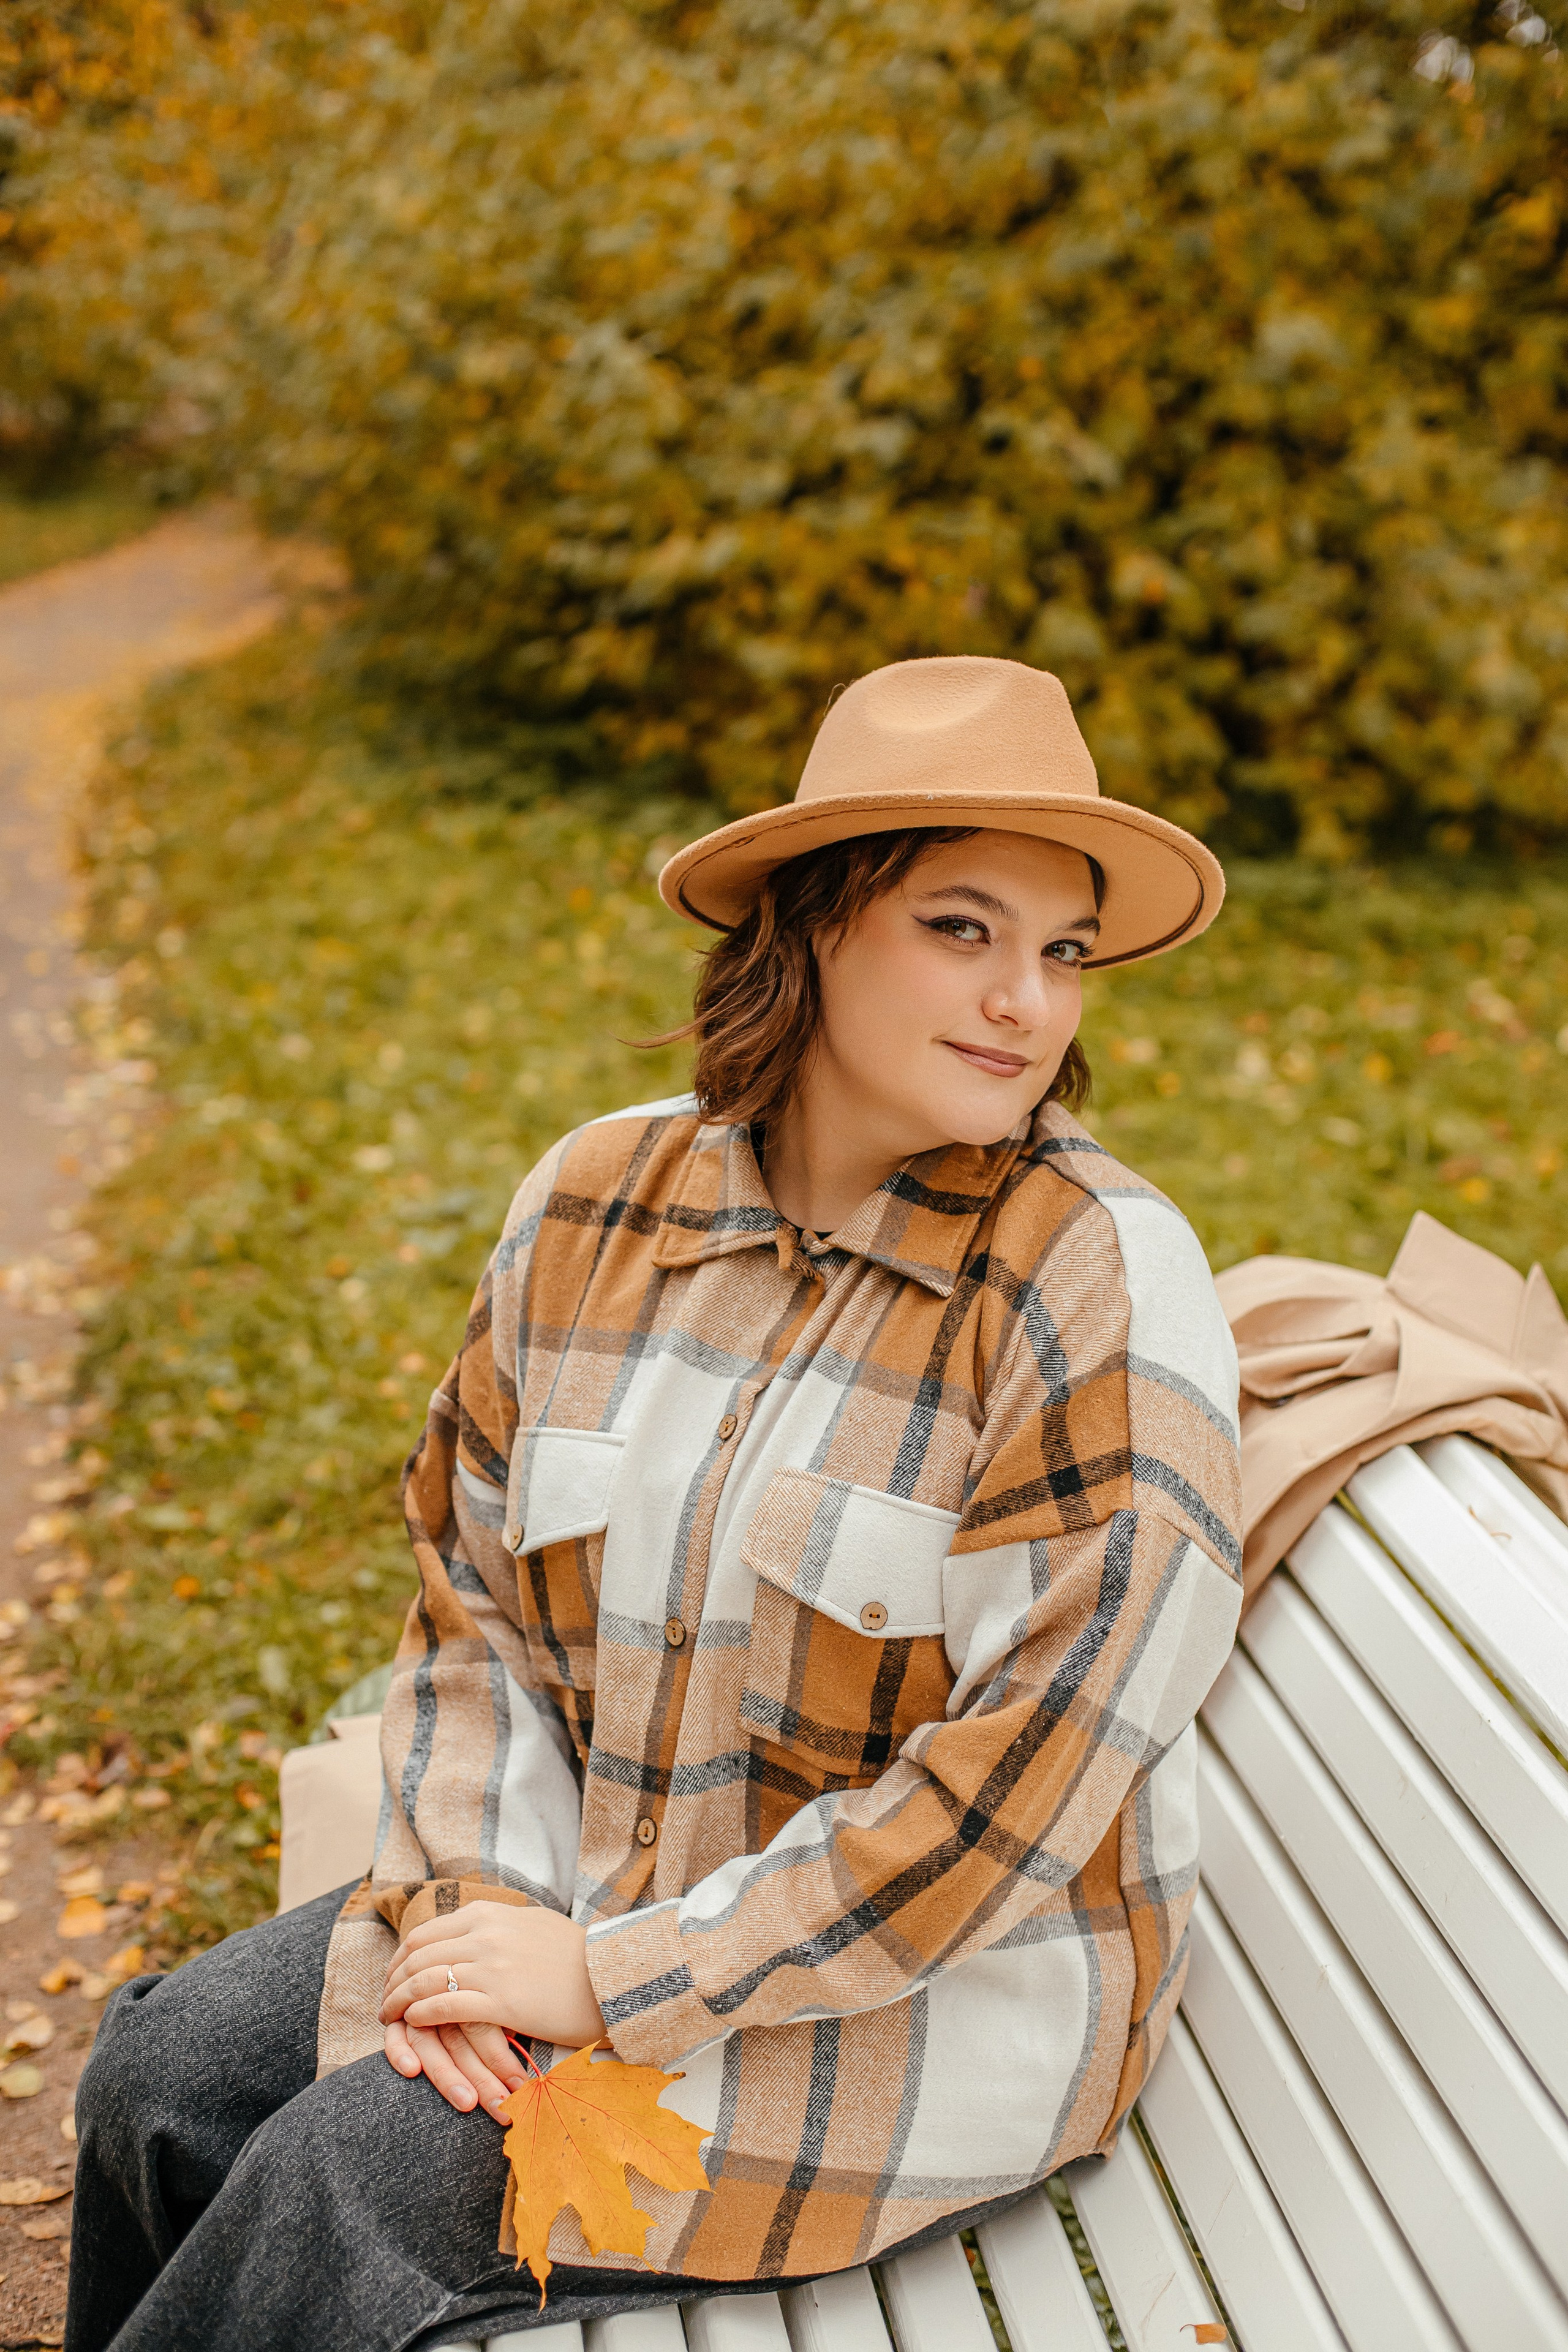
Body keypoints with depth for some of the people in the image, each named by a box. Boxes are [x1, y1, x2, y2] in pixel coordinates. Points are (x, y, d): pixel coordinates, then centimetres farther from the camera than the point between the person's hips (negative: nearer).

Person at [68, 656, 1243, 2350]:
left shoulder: (1103, 1285, -21)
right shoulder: (597, 1200, -4)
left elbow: (1017, 1778, -23)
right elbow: (474, 1588, 3)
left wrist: (623, 1978, -20)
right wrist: (481, 1895, -12)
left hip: (945, 1993, -5)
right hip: (593, 1888, 6)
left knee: (346, 2177, -15)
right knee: (168, 2071, -2)